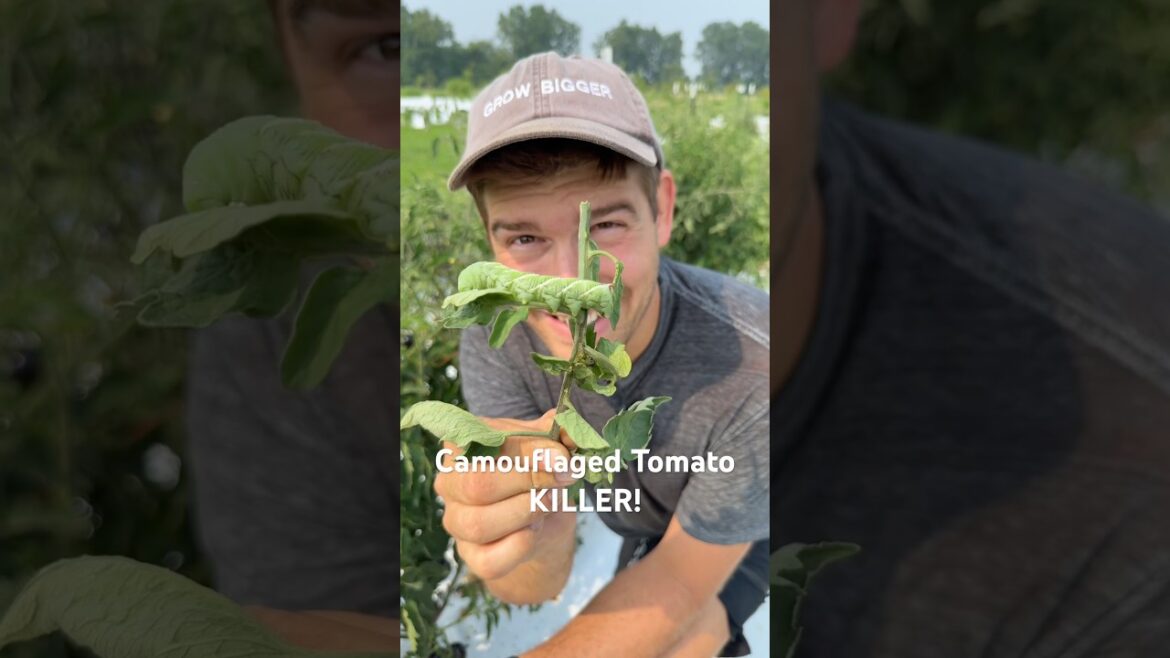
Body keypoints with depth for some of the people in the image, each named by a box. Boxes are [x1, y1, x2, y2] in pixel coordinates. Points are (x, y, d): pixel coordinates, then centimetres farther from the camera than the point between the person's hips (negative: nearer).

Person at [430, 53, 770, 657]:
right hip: (643, 516, 4)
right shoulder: (492, 339, -29)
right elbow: (534, 587, -35)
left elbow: (679, 588, -29)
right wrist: (534, 540, -57)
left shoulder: (755, 368, -41)